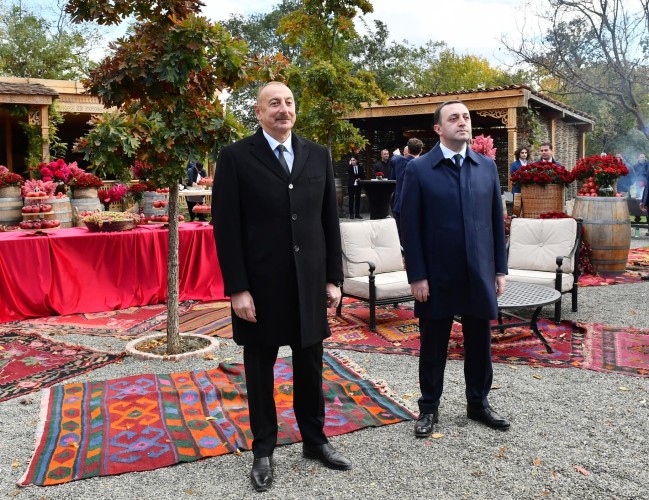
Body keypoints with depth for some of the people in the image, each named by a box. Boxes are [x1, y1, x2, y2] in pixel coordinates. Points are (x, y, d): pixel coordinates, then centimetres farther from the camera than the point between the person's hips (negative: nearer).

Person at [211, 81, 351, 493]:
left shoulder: (318, 155, 6)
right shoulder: (236, 157, -5)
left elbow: (330, 220, 8)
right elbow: (226, 227, -8)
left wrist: (334, 277, 5)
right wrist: (237, 288, -12)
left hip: (310, 281, 3)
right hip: (260, 284, -3)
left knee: (311, 364, 14)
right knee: (260, 369, 11)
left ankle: (315, 439, 33)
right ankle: (264, 448, 28)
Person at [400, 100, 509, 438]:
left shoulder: (487, 166, 6)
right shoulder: (418, 169, -5)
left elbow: (496, 220, 8)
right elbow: (410, 227, -6)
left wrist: (500, 270, 6)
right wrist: (417, 276, -10)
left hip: (479, 275, 3)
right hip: (437, 276, -3)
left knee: (480, 344, 13)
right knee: (433, 346, 9)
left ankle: (478, 403, 32)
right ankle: (428, 408, 26)